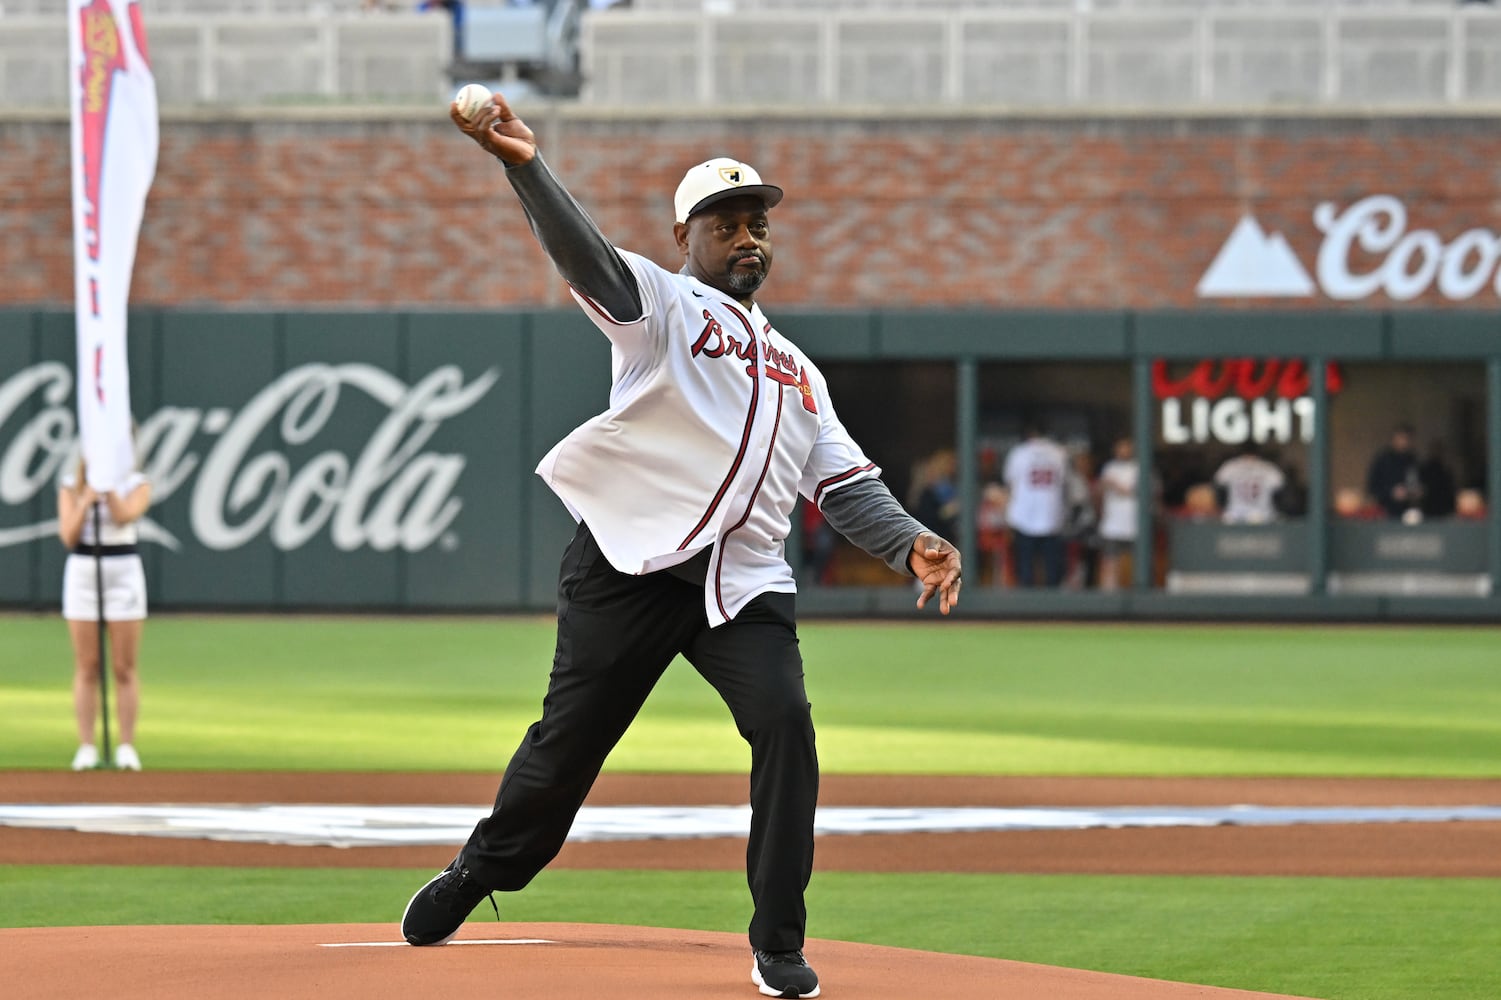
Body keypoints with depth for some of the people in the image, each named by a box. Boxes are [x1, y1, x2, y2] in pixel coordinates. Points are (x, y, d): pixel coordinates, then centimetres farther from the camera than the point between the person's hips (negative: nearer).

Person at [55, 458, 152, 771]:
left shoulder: (137, 485, 1)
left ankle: (127, 746, 1)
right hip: (82, 572, 1)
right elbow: (68, 536, -4)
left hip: (124, 572, -1)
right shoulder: (70, 485, 5)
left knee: (124, 668, -2)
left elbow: (124, 516, -18)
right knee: (86, 668, 0)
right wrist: (85, 501, -17)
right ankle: (86, 747, 2)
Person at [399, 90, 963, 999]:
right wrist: (527, 168, -33)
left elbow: (845, 483, 20)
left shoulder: (795, 369, 25)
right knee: (570, 738, 0)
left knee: (786, 726, -15)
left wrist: (908, 542, -1)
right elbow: (588, 257, -14)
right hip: (633, 566, -4)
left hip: (746, 582, 4)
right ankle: (478, 876, 25)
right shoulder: (661, 306, 7)